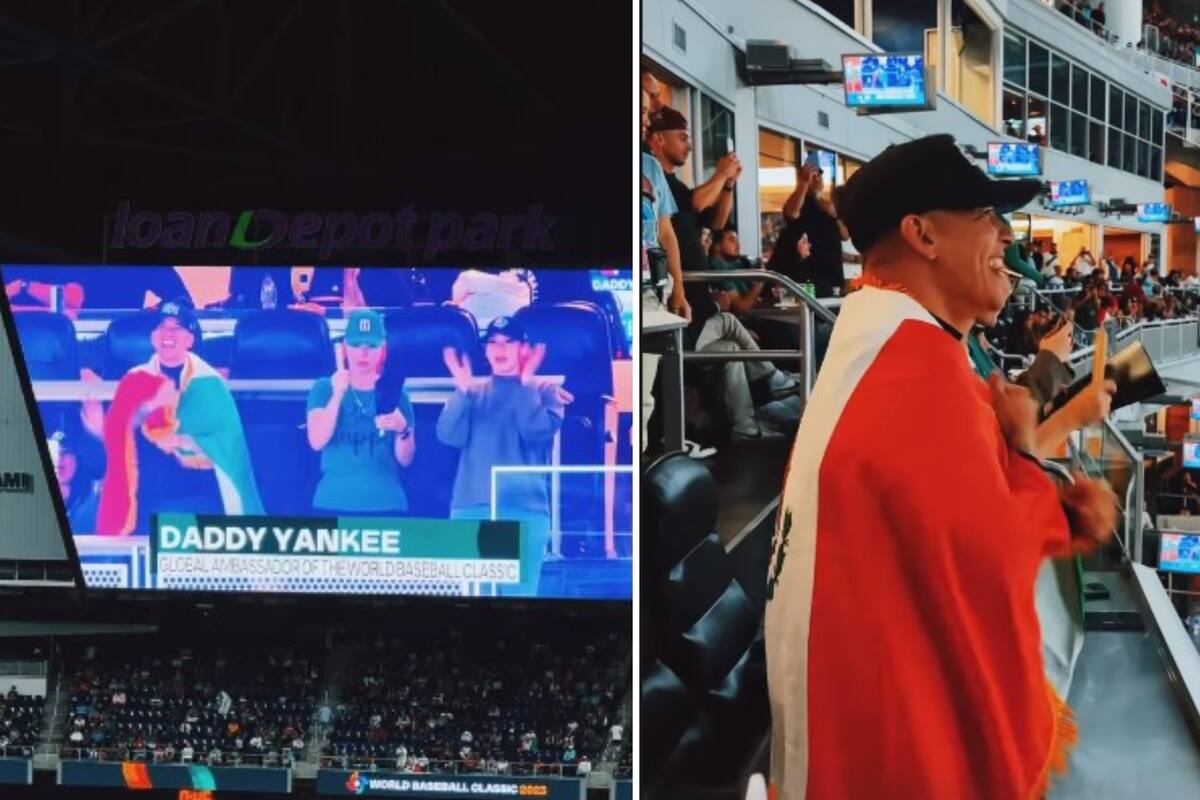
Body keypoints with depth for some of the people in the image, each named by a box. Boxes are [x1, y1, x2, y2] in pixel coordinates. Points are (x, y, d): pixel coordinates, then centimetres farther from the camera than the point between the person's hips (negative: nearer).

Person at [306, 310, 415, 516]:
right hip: (334, 505, -1)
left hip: (387, 506, 1)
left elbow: (405, 459, 5)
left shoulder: (394, 393, 7)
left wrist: (403, 430, -16)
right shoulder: (324, 389, 6)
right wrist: (338, 394, -18)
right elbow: (317, 441, -9)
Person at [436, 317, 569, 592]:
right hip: (471, 509, 2)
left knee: (519, 593, -6)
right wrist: (463, 388, -7)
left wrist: (526, 383, -10)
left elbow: (538, 431, -10)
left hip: (524, 510, -2)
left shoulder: (544, 391, 9)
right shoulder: (472, 392, 16)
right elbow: (449, 436, 0)